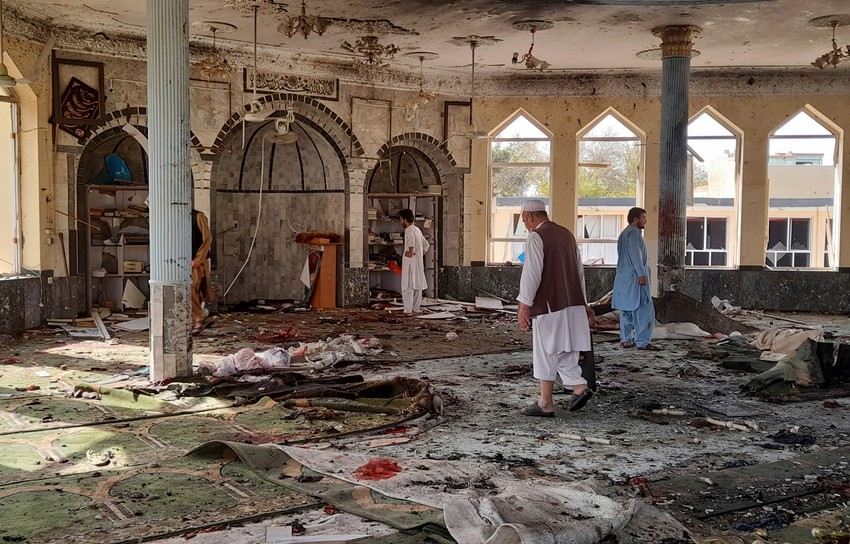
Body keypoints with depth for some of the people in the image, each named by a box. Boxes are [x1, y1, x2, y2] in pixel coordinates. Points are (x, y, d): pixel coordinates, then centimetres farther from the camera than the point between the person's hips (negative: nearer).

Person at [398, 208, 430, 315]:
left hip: (410, 261, -9)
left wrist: (410, 252, -28)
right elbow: (426, 244, 24)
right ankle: (416, 309, 16)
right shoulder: (417, 229, 17)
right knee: (417, 285, 11)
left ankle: (408, 310, -8)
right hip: (419, 261, 9)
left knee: (408, 286, -6)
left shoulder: (409, 230, -12)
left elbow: (411, 239, -36)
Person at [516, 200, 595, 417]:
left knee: (546, 353, 2)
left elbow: (532, 273, -18)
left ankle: (546, 404, 8)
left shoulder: (536, 237, -11)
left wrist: (524, 305, -16)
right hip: (573, 303, 8)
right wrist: (583, 303, 24)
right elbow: (579, 270, 18)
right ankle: (579, 387, 0)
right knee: (563, 352, 16)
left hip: (548, 305, -7)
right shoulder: (566, 234, 14)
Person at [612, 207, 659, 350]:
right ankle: (643, 341, -10)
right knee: (643, 309, -8)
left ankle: (626, 340, 11)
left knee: (626, 309, 10)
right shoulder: (634, 232, -10)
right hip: (634, 277, -10)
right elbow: (635, 255, -19)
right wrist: (642, 274, -20)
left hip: (623, 277, 10)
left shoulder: (624, 234, 20)